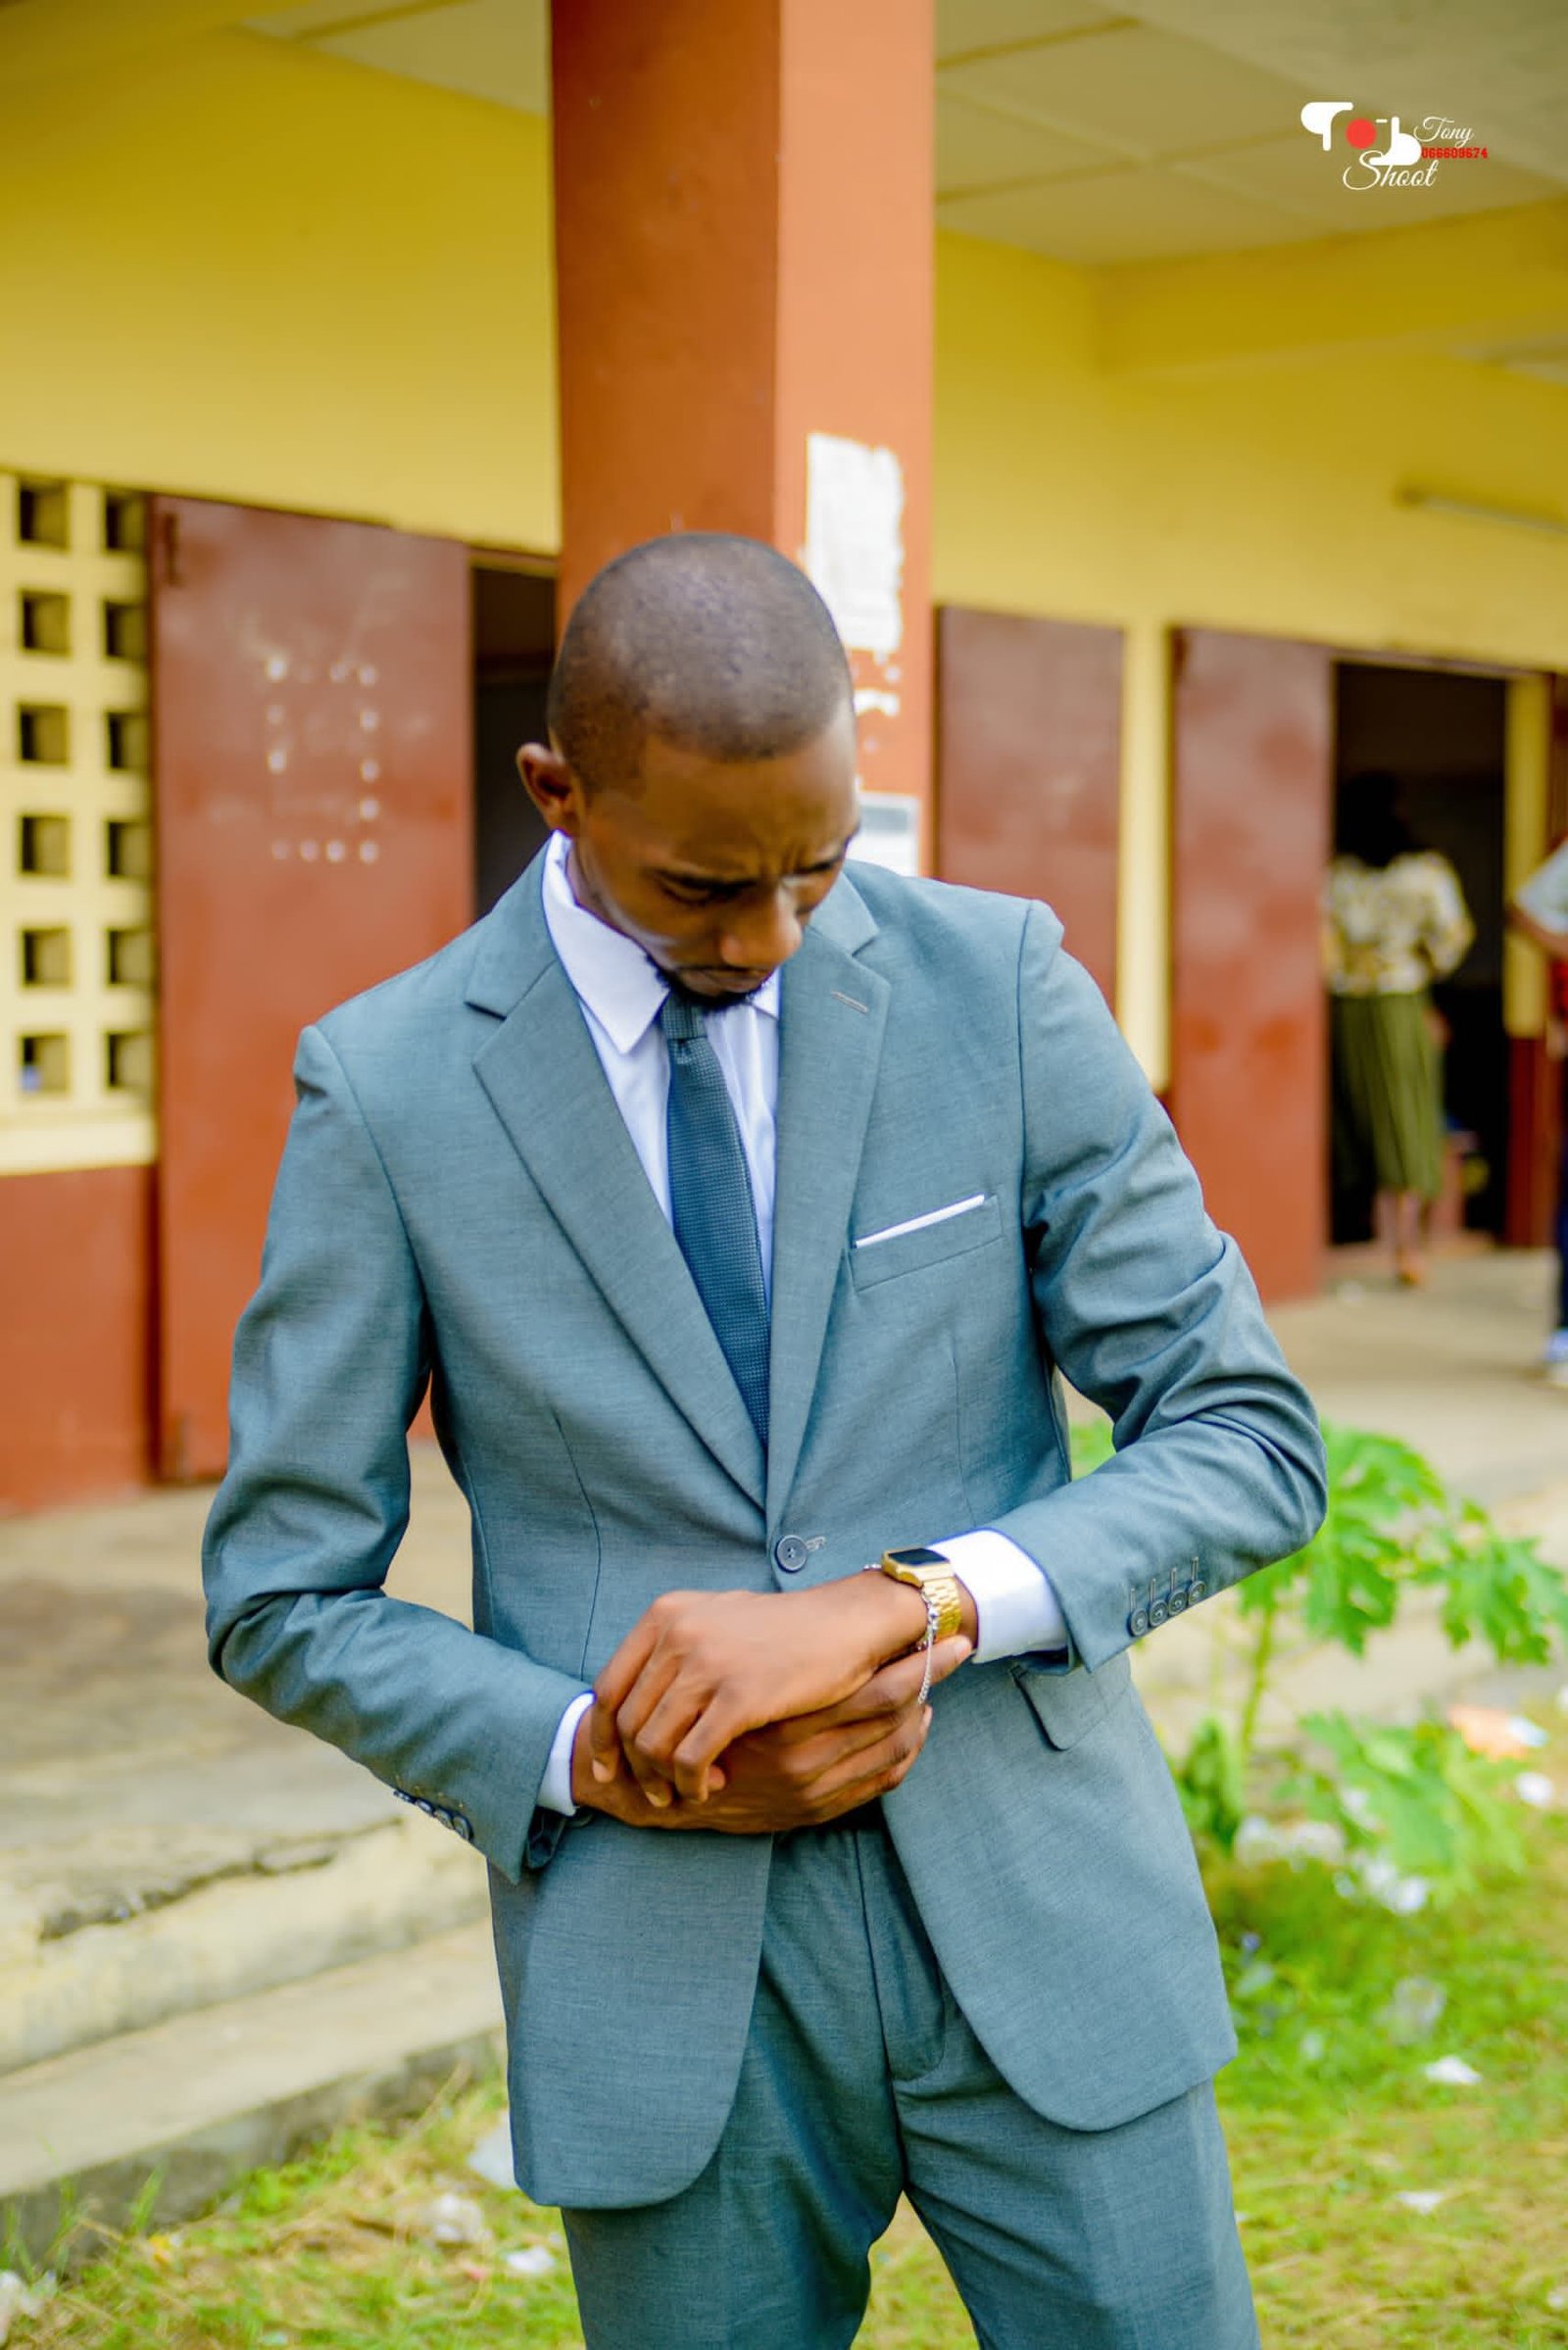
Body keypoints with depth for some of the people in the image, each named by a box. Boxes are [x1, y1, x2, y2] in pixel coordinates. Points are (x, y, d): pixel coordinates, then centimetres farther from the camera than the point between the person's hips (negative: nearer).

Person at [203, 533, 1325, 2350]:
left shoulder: (998, 985, -5)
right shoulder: (387, 1086, -6)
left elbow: (1250, 1442, -5)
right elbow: (283, 1598, 0)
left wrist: (898, 1605, -21)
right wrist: (604, 1761, -16)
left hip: (1035, 1921, 1)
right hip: (669, 1977, 0)